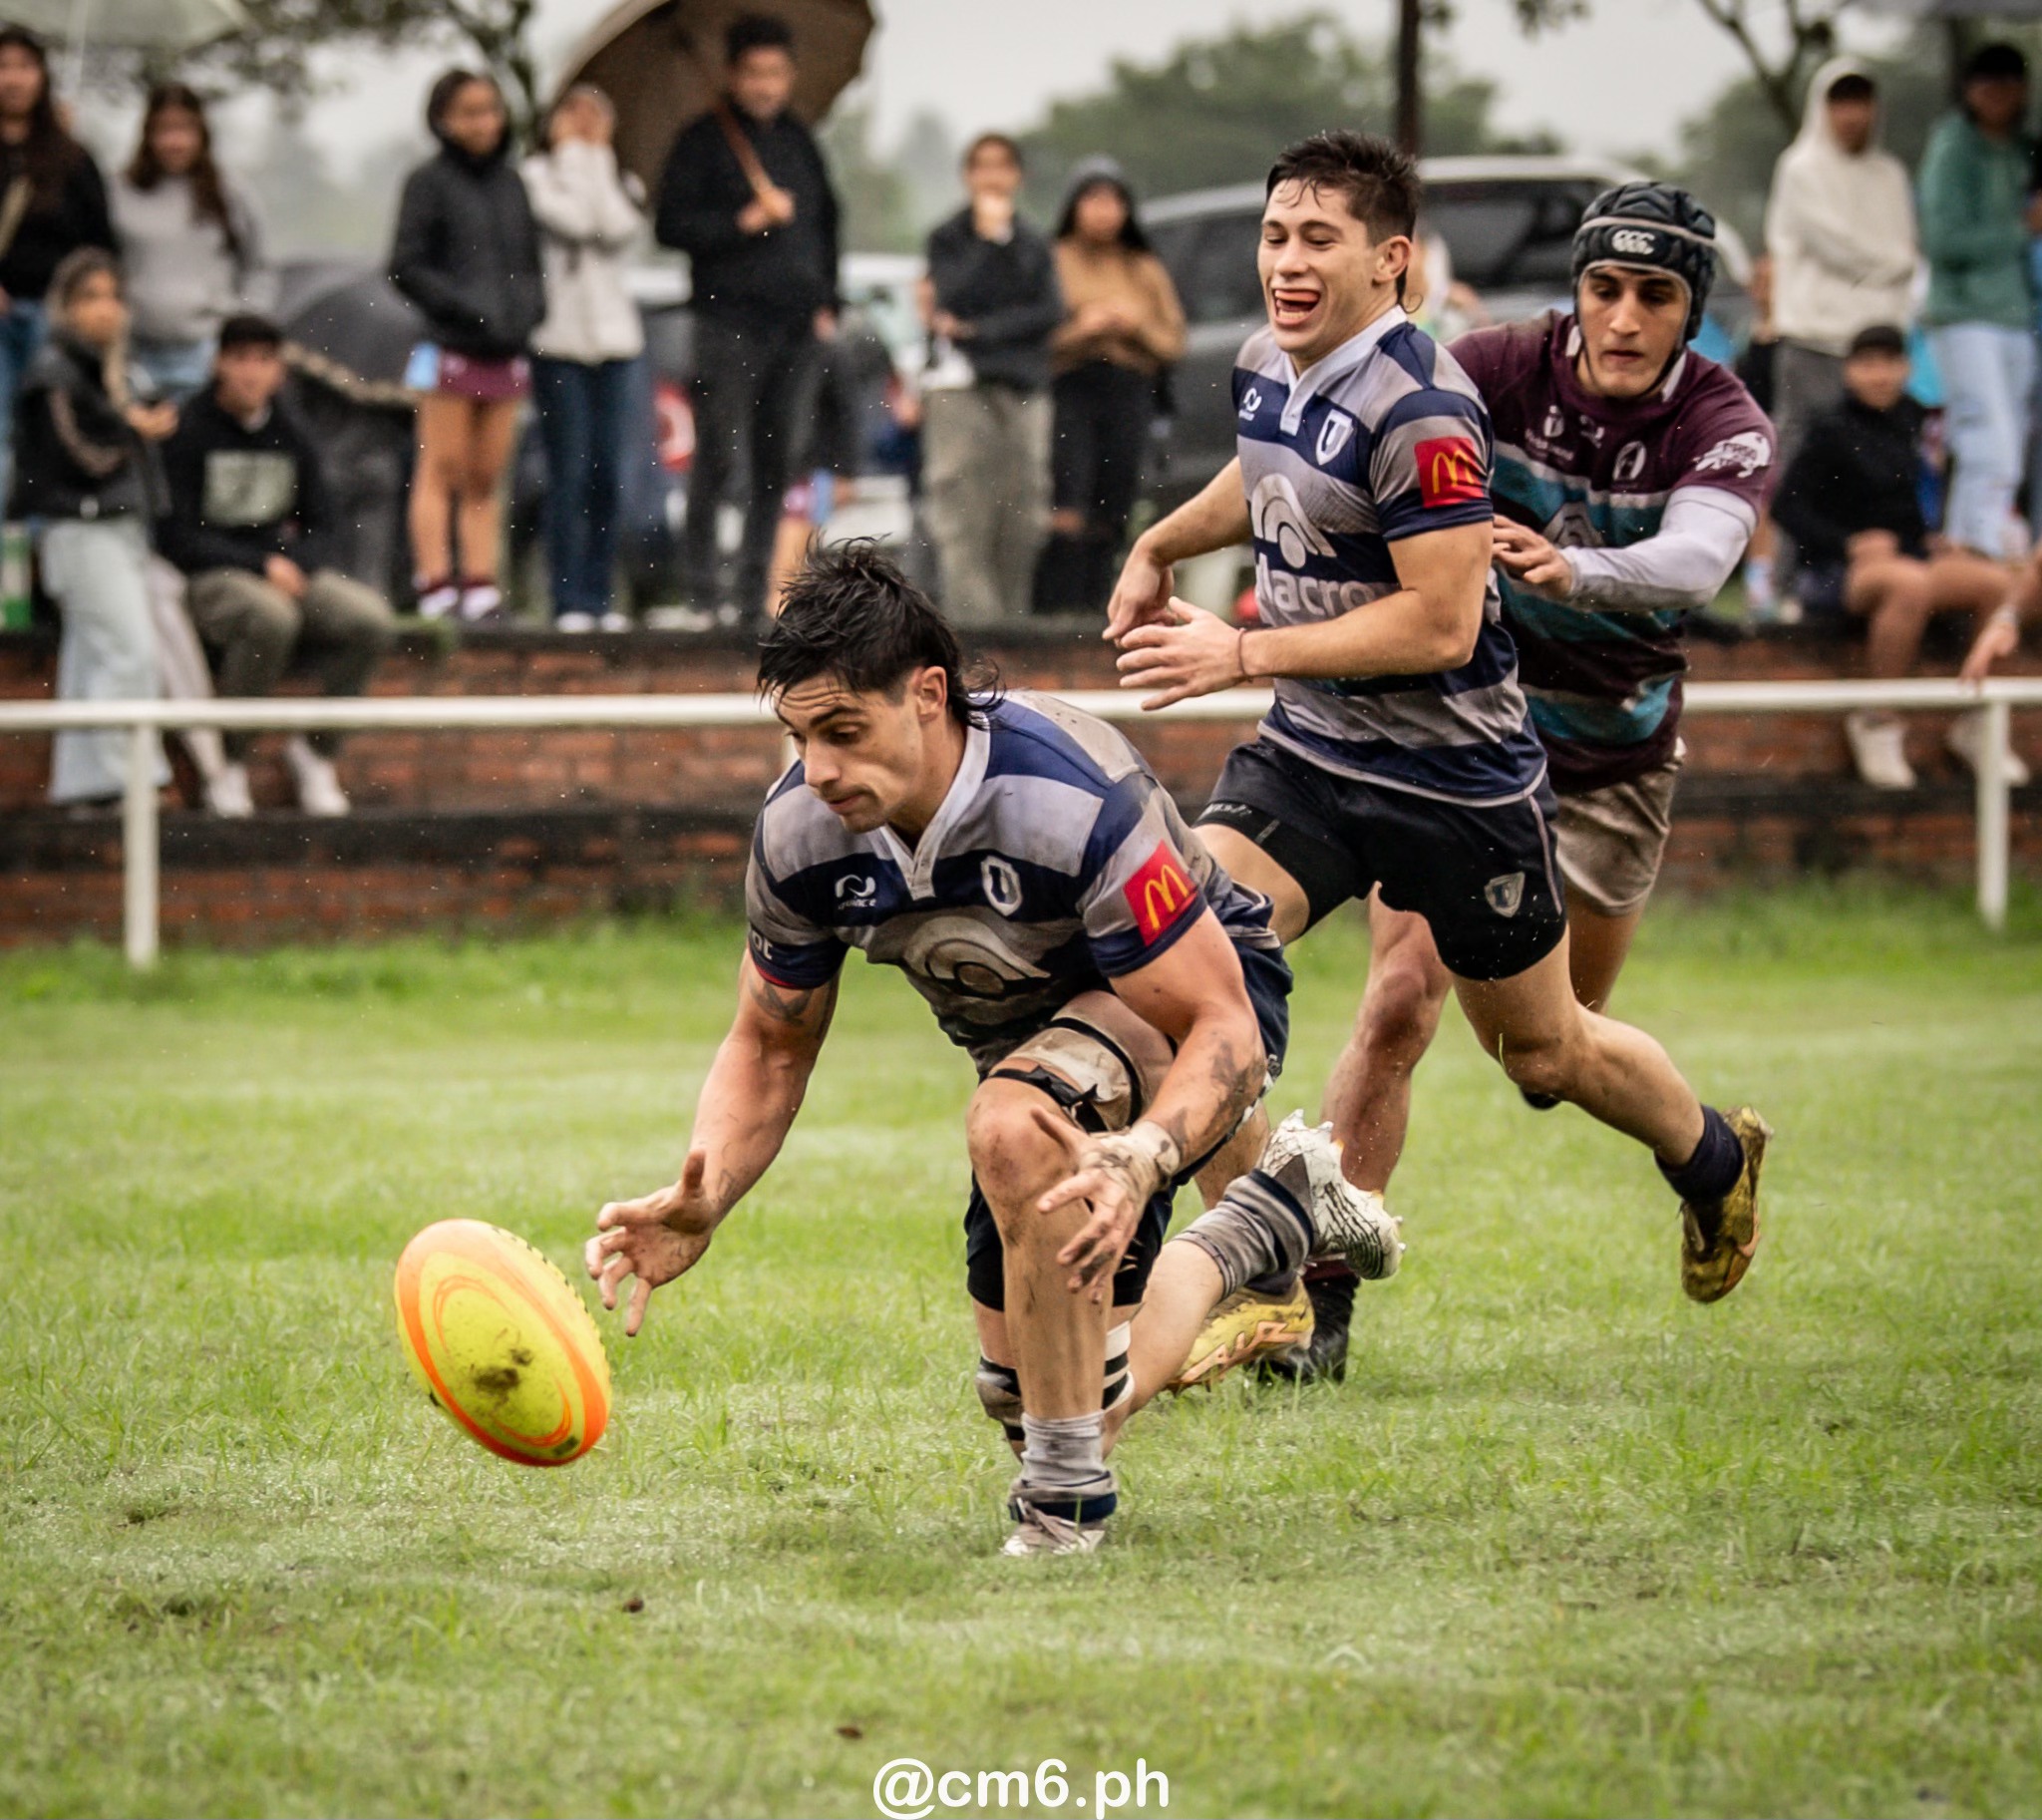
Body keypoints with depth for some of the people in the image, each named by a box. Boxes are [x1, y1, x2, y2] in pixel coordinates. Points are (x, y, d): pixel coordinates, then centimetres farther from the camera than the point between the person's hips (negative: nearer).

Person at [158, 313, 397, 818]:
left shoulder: (290, 436, 10)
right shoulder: (189, 432, -6)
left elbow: (319, 522, 17)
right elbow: (178, 534, -10)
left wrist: (295, 563, -6)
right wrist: (261, 566, -17)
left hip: (288, 572, 5)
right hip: (211, 577, -5)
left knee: (372, 619, -21)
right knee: (272, 616, -39)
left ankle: (316, 749, 0)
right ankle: (229, 764, -21)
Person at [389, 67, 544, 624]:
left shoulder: (510, 182, 14)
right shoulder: (429, 182, -2)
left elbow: (531, 261, 21)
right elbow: (406, 266, -7)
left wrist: (529, 308, 2)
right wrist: (466, 308, -15)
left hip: (506, 350, 5)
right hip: (450, 348, -5)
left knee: (486, 477, 6)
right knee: (443, 470, -4)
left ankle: (481, 586, 8)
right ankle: (436, 588, -5)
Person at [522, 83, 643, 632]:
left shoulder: (618, 181, 15)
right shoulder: (538, 174, 1)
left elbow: (619, 230, -5)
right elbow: (572, 220, -16)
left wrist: (598, 156, -2)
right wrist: (573, 154, -5)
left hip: (611, 339, 5)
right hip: (558, 337, -5)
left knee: (606, 476, 4)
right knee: (569, 473, -8)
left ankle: (598, 597, 8)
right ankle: (570, 601, -9)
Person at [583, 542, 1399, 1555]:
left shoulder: (1076, 800, -38)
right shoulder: (799, 835, -21)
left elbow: (1223, 1024, -33)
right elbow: (770, 1047, -5)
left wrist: (1143, 1161, -53)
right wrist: (702, 1204, -24)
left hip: (1203, 1001, -7)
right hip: (1032, 1044, 7)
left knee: (1014, 1127, -40)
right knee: (1028, 1401, 12)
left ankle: (1068, 1492, -24)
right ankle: (1274, 1205, 35)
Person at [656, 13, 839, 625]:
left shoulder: (800, 142, 16)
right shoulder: (703, 141, -1)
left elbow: (826, 224, 24)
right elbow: (671, 225, -7)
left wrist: (826, 303, 15)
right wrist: (744, 223, -15)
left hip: (796, 323, 5)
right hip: (729, 325, -5)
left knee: (776, 468, 6)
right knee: (717, 459, -9)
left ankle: (755, 592, 10)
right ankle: (704, 591, -6)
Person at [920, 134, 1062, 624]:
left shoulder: (1034, 246, 16)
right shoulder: (947, 238, 8)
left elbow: (1048, 312, 2)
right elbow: (955, 296, -9)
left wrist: (977, 329, -7)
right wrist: (991, 238, -8)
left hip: (1025, 388, 3)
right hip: (960, 386, -3)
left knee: (1022, 519, -2)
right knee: (965, 520, -12)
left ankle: (1010, 617, 3)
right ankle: (974, 618, -17)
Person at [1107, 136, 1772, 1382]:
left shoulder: (1420, 409, -25)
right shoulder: (1270, 367, 0)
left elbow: (1441, 625, -27)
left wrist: (1243, 653, -26)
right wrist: (1160, 546, 27)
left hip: (1459, 782, -7)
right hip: (1307, 757, 7)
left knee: (1545, 1049, 11)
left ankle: (1717, 1158, 44)